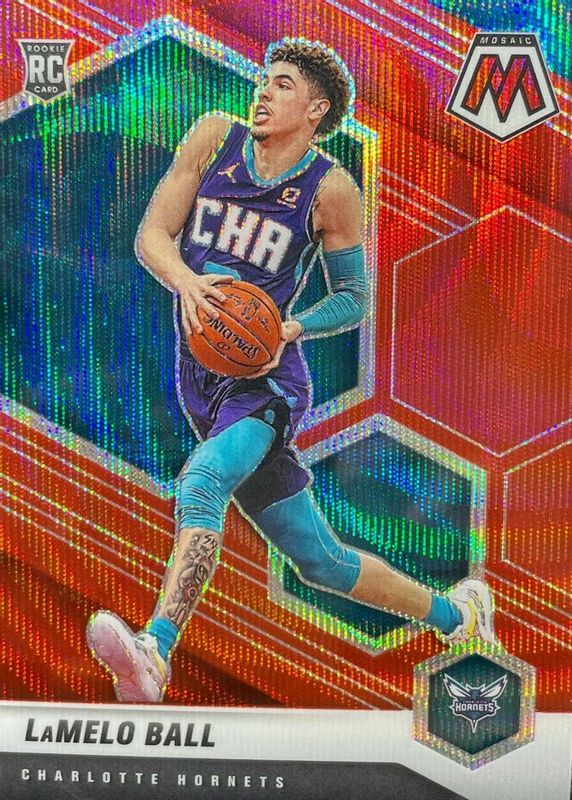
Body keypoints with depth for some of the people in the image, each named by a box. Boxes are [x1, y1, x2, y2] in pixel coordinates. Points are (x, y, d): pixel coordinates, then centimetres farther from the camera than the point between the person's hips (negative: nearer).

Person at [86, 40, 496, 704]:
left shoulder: (330, 189, -7)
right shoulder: (214, 138, 3)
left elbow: (354, 298, 1)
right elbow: (151, 235, 1)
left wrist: (291, 329, -18)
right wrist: (186, 281, -20)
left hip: (266, 380, -4)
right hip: (201, 377, 4)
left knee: (200, 482, -36)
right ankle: (455, 614, 30)